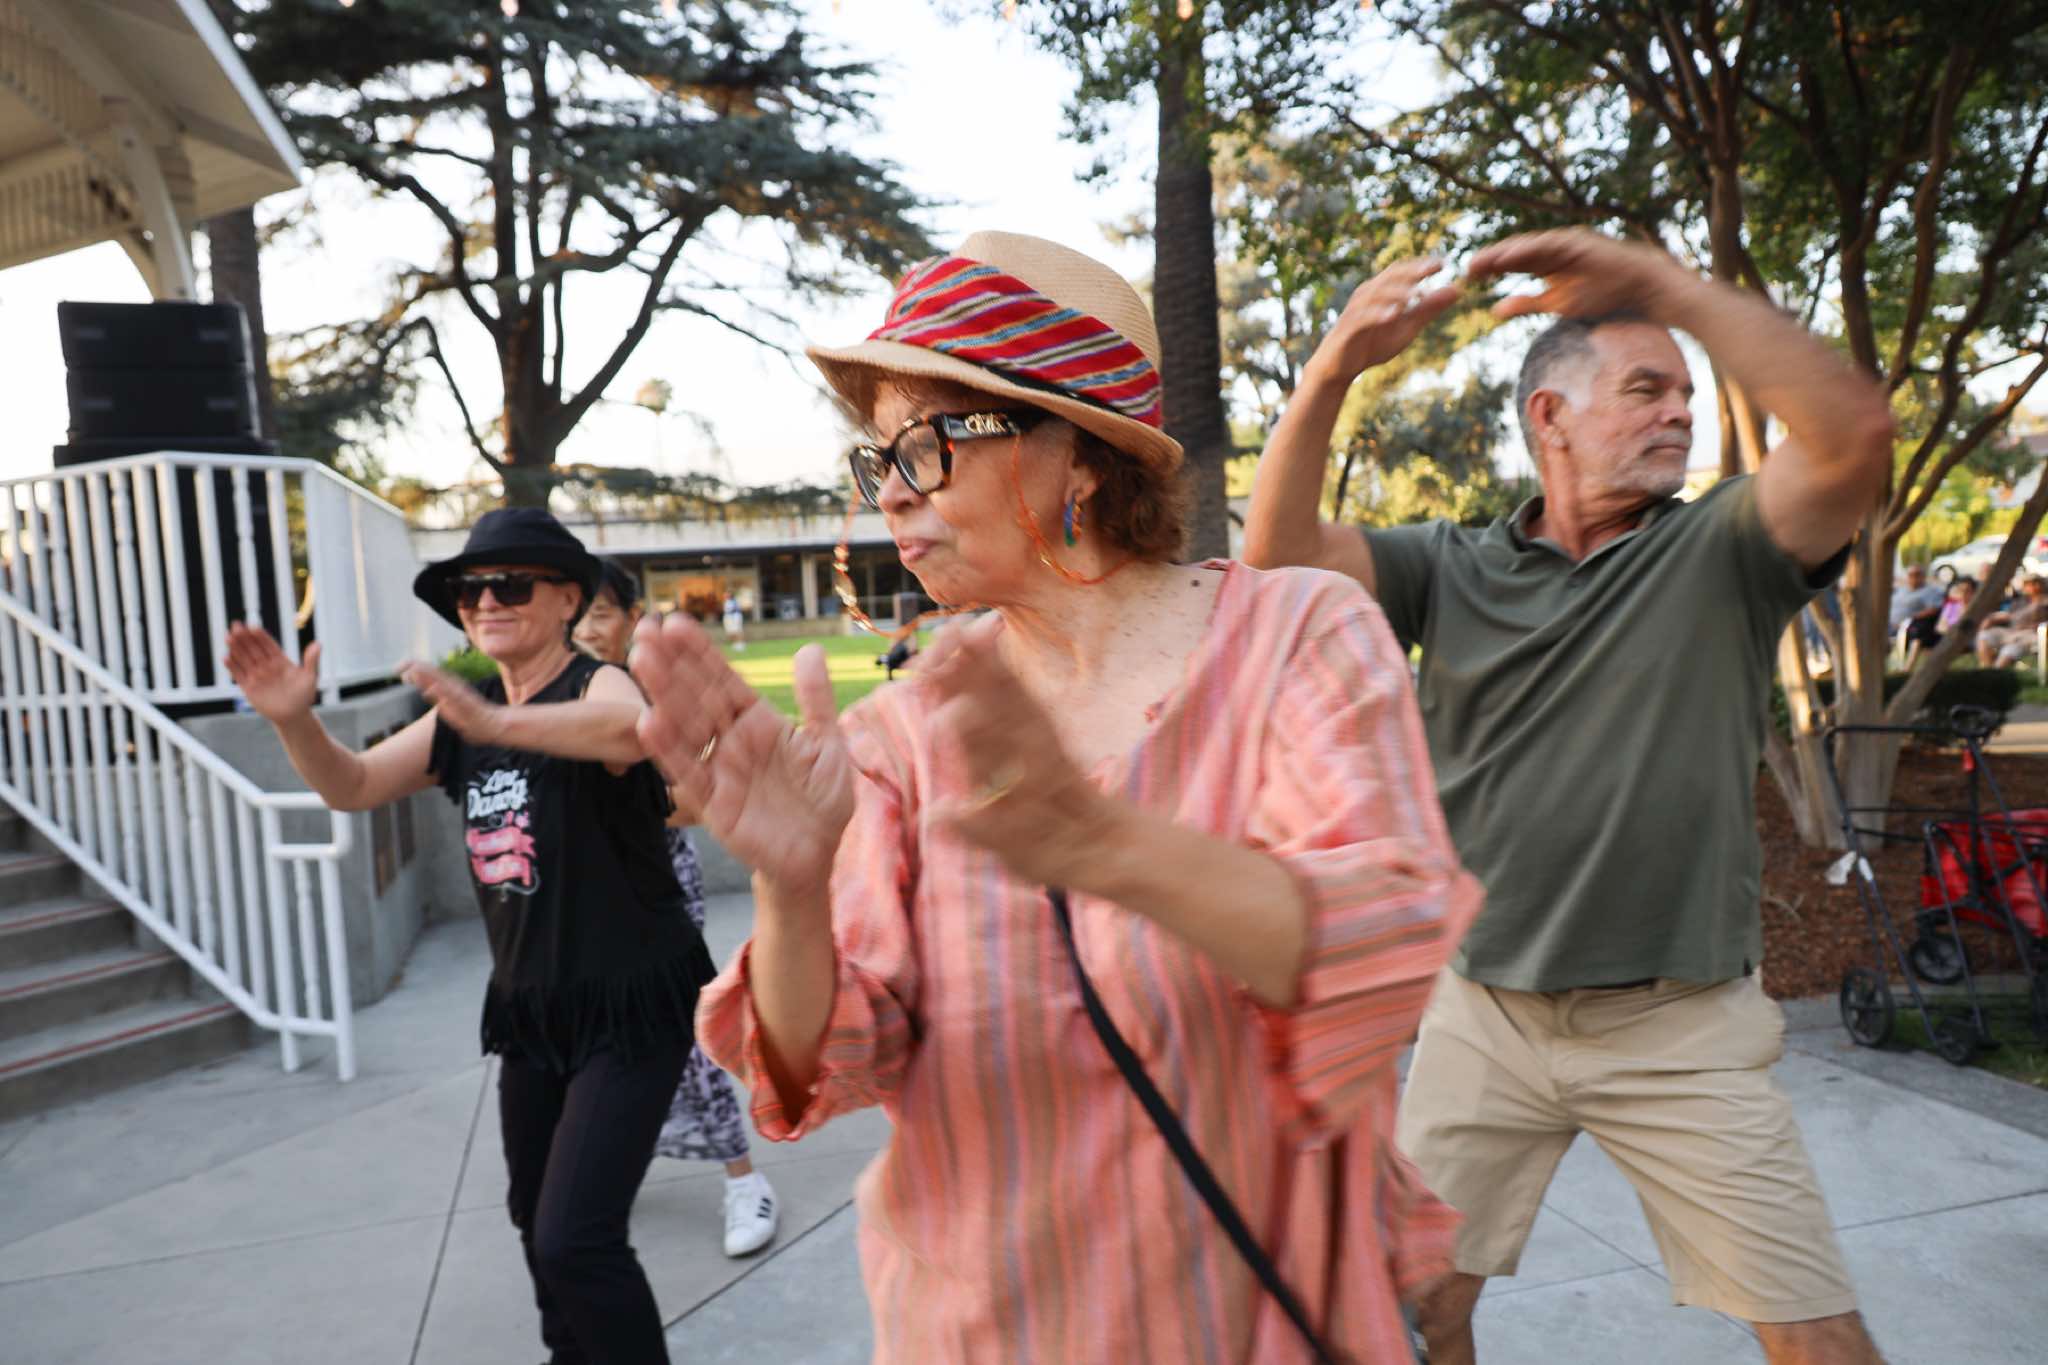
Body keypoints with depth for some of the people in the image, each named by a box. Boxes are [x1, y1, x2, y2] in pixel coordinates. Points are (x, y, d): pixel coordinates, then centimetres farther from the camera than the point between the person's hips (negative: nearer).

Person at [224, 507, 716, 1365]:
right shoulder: (459, 722, 6)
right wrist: (293, 718, -14)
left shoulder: (598, 684, -18)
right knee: (535, 1216, 24)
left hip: (629, 1004, -8)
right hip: (529, 1006, 8)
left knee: (574, 1238, -13)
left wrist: (498, 723, -55)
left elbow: (627, 729, -41)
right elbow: (351, 786, 5)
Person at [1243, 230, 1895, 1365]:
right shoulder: (1451, 568, 2)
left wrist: (1661, 282, -21)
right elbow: (1279, 550, -11)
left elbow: (1854, 433, -19)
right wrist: (1332, 369, -26)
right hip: (1482, 1014, 1)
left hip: (1681, 1027, -1)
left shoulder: (1715, 553, -1)